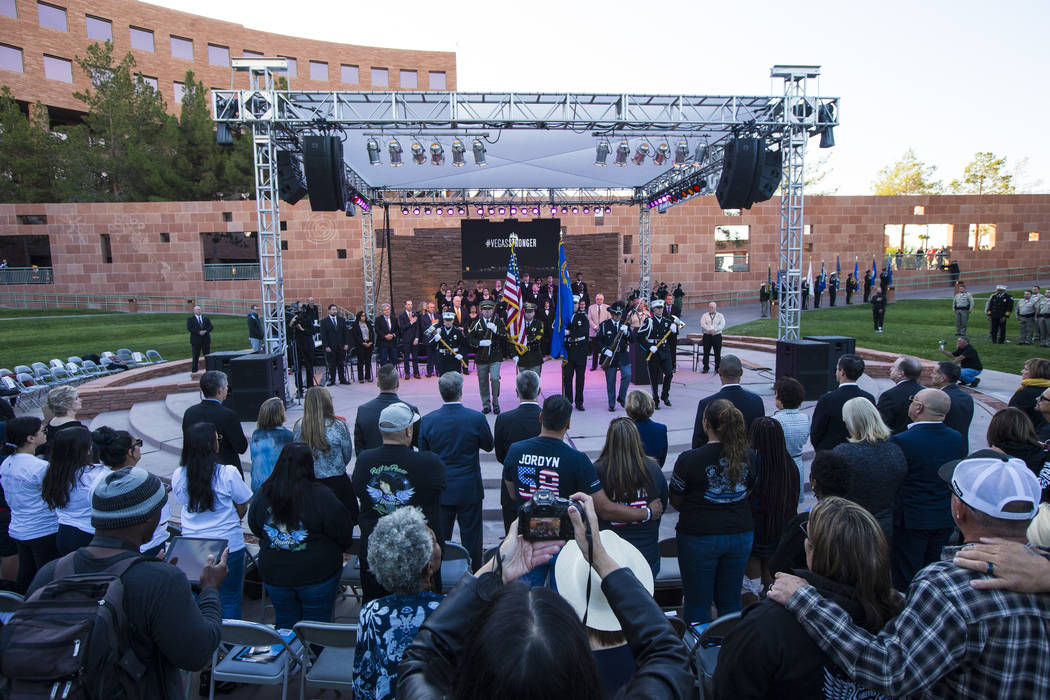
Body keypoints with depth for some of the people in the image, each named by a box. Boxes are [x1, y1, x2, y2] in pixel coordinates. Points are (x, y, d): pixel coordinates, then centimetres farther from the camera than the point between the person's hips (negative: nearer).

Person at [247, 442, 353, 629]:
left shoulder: (262, 494, -8)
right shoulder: (322, 496, -21)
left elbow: (255, 529, 9)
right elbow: (344, 536, -15)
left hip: (274, 575, 4)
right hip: (317, 577, -4)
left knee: (284, 624, 22)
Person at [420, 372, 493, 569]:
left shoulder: (428, 420, -10)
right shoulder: (476, 418, -15)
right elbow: (488, 446, 0)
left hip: (439, 490, 2)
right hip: (469, 489, -1)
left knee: (440, 539, 15)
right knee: (471, 536, 12)